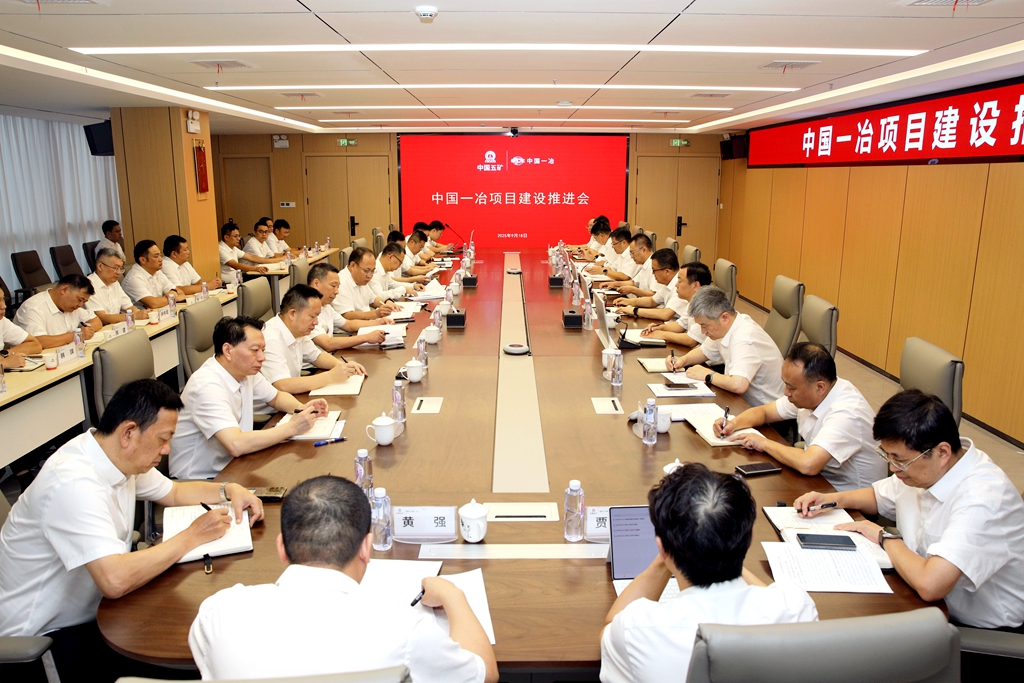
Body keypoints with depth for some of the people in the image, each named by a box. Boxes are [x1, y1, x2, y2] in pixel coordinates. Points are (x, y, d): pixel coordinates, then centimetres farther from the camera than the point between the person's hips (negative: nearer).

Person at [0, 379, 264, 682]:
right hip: (47, 637, -8)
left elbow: (172, 492, 14)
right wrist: (192, 536, -27)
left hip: (91, 608, 8)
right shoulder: (75, 483, -31)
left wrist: (229, 490, -3)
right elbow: (115, 581, -38)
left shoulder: (121, 456, -4)